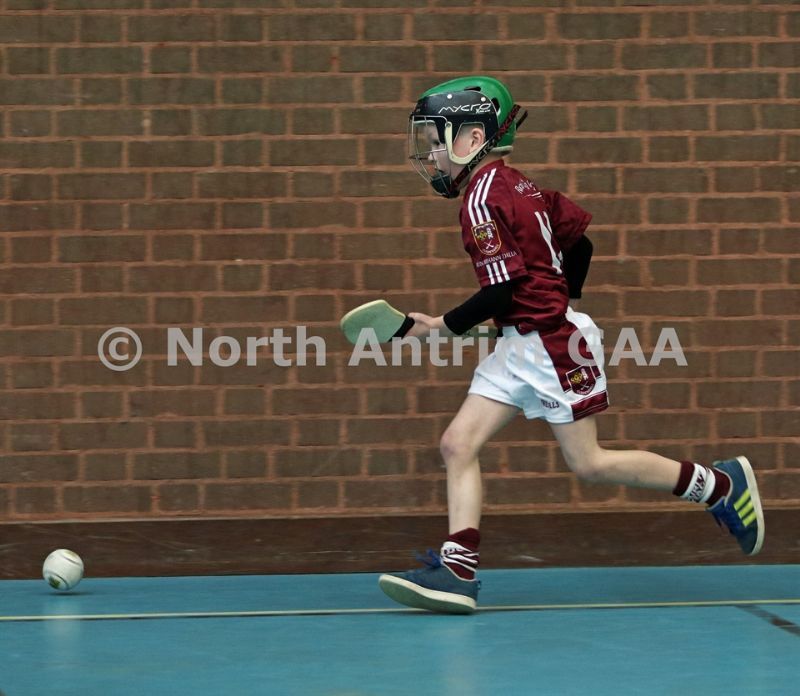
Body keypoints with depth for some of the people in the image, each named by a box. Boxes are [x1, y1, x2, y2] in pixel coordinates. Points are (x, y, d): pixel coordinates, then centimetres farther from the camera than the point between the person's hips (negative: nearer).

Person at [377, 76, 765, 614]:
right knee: (459, 445, 0)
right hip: (520, 347, 10)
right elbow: (579, 239, 16)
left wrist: (444, 326, -12)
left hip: (552, 343, -10)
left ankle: (721, 484, 12)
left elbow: (502, 291, -22)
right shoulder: (514, 184, 9)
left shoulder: (483, 199, -18)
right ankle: (458, 571, -5)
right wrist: (559, 301, 27)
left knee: (589, 463, -1)